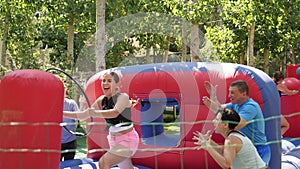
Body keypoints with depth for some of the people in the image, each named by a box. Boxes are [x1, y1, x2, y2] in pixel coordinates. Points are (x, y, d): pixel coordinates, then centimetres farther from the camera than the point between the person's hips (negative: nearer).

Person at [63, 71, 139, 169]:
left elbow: (115, 113, -37)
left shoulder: (123, 97, -18)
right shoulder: (102, 100, 3)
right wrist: (62, 113, -1)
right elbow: (84, 115, 6)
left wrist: (96, 113, -49)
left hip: (127, 139, -8)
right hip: (114, 140, 8)